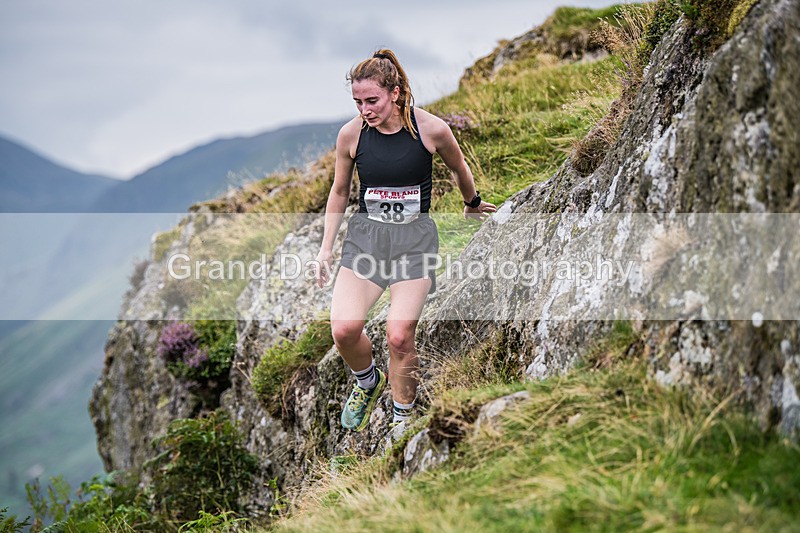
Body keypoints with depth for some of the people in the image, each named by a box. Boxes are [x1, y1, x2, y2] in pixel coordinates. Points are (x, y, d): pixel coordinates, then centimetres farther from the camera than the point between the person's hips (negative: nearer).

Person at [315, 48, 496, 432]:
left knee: (399, 337, -11)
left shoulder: (432, 129, -11)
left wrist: (472, 204, 28)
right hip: (366, 232, 2)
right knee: (343, 329, -15)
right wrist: (326, 247, 11)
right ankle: (368, 382, 19)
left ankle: (402, 419, 13)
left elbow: (459, 169, 11)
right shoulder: (351, 134, -5)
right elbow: (339, 192, 10)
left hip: (414, 235, -2)